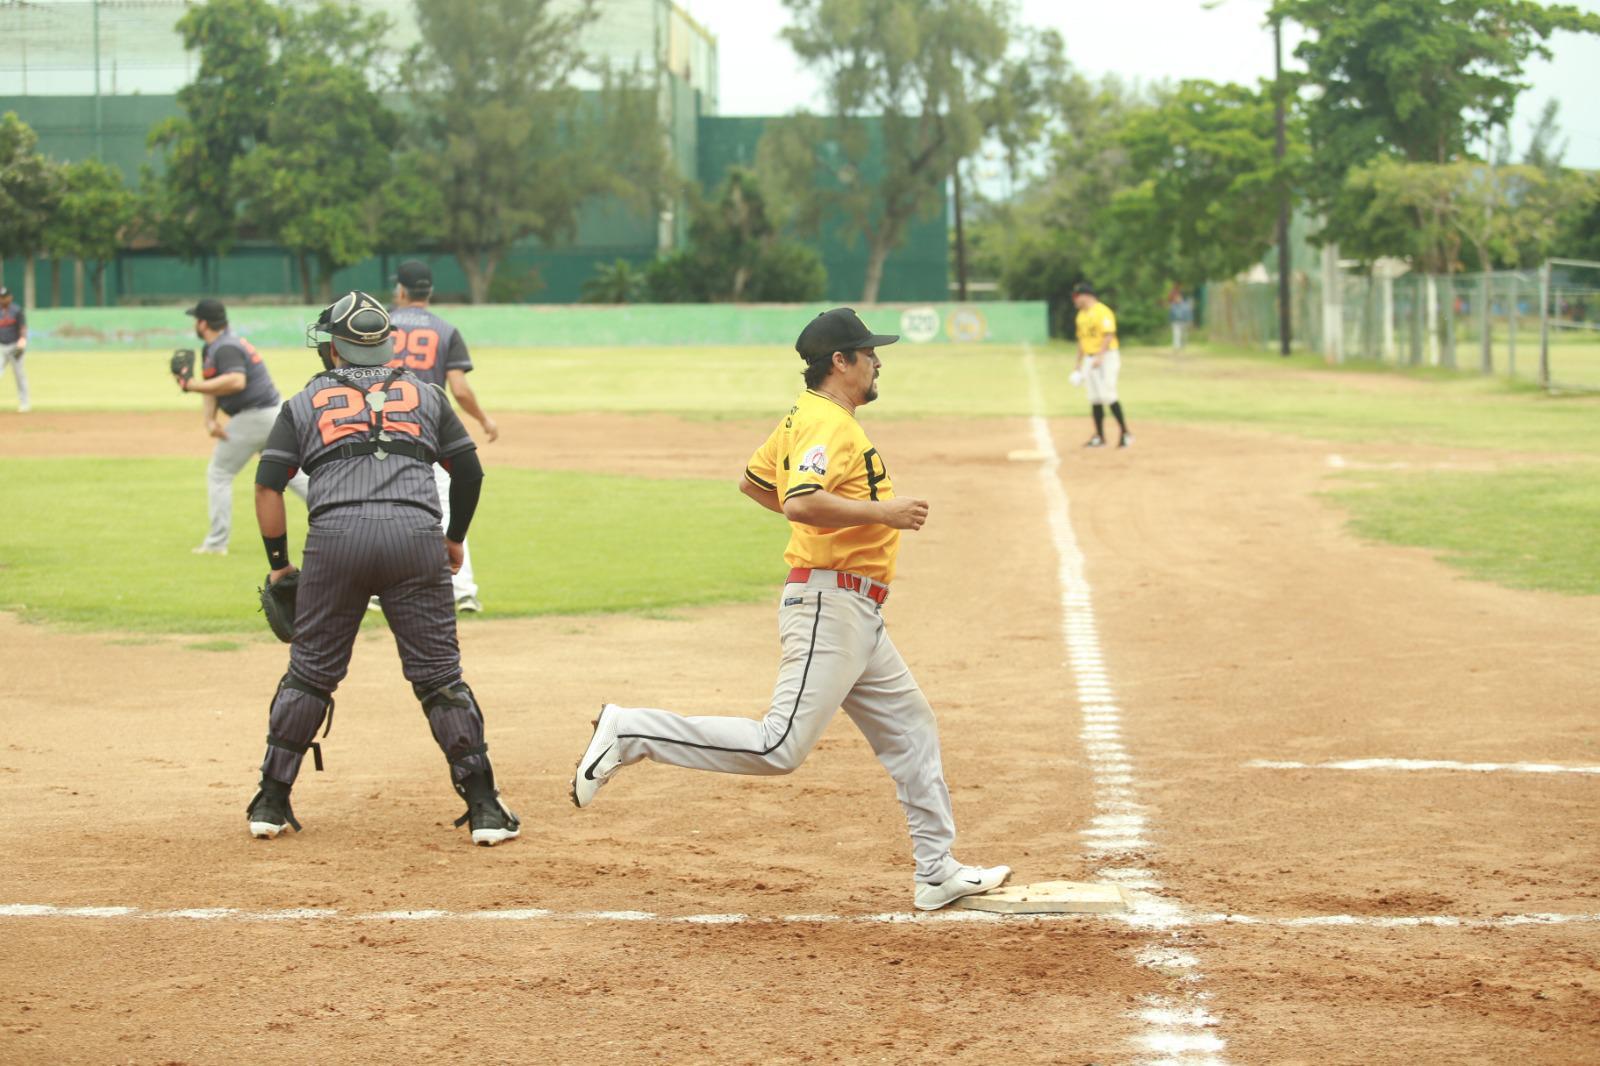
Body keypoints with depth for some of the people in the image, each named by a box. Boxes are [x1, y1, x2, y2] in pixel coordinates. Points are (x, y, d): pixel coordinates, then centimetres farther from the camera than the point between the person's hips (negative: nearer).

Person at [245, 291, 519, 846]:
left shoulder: (305, 402, 18)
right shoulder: (424, 394, 21)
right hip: (416, 535, 0)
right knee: (439, 676, 4)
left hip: (334, 538, 0)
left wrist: (278, 563, 16)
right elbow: (470, 470, 21)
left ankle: (271, 804, 15)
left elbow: (267, 487, 10)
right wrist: (456, 538, 35)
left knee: (310, 674, 11)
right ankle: (484, 808, 2)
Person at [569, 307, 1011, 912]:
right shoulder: (830, 425, -15)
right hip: (830, 604, -11)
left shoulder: (804, 418, 15)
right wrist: (879, 511, -24)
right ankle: (629, 732, -12)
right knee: (780, 747, -16)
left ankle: (937, 874, 20)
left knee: (911, 733, 15)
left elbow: (753, 481, 27)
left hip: (855, 614, 11)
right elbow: (800, 502, -31)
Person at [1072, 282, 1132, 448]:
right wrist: (1079, 365, 20)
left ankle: (1125, 433, -8)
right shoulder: (1081, 315, 16)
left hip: (1106, 357, -9)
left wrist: (1100, 357, -28)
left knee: (1108, 396, -15)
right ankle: (1099, 437, 11)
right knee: (1094, 398, 6)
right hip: (1089, 359, 9)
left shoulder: (1102, 312, -12)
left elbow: (1109, 335, -20)